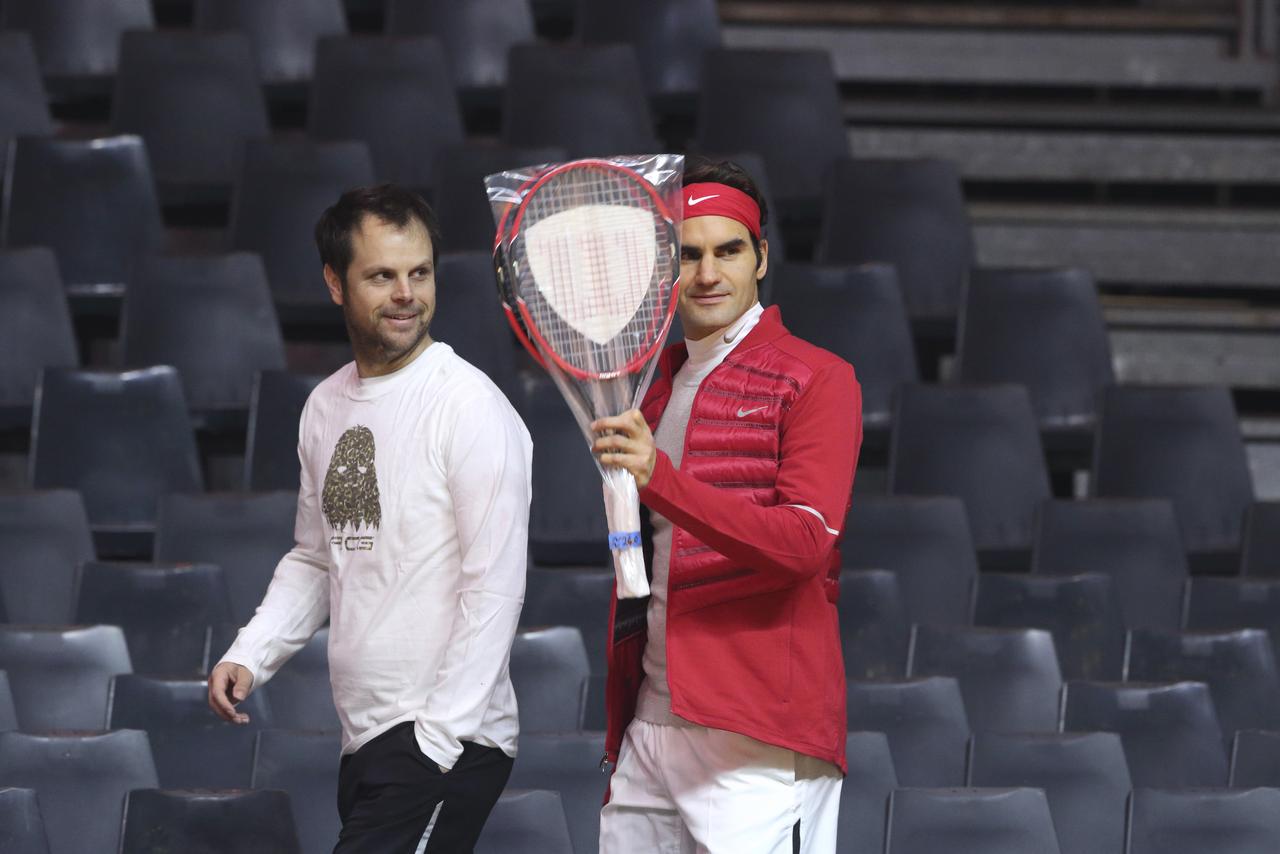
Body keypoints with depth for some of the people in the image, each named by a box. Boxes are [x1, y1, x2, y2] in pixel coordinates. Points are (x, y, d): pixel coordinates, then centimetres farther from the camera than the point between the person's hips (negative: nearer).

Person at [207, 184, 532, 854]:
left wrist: (437, 737, -18)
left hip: (448, 747, -8)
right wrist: (249, 656, 11)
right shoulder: (325, 407, 14)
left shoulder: (470, 405, -10)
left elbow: (494, 590, -14)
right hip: (364, 743, 8)